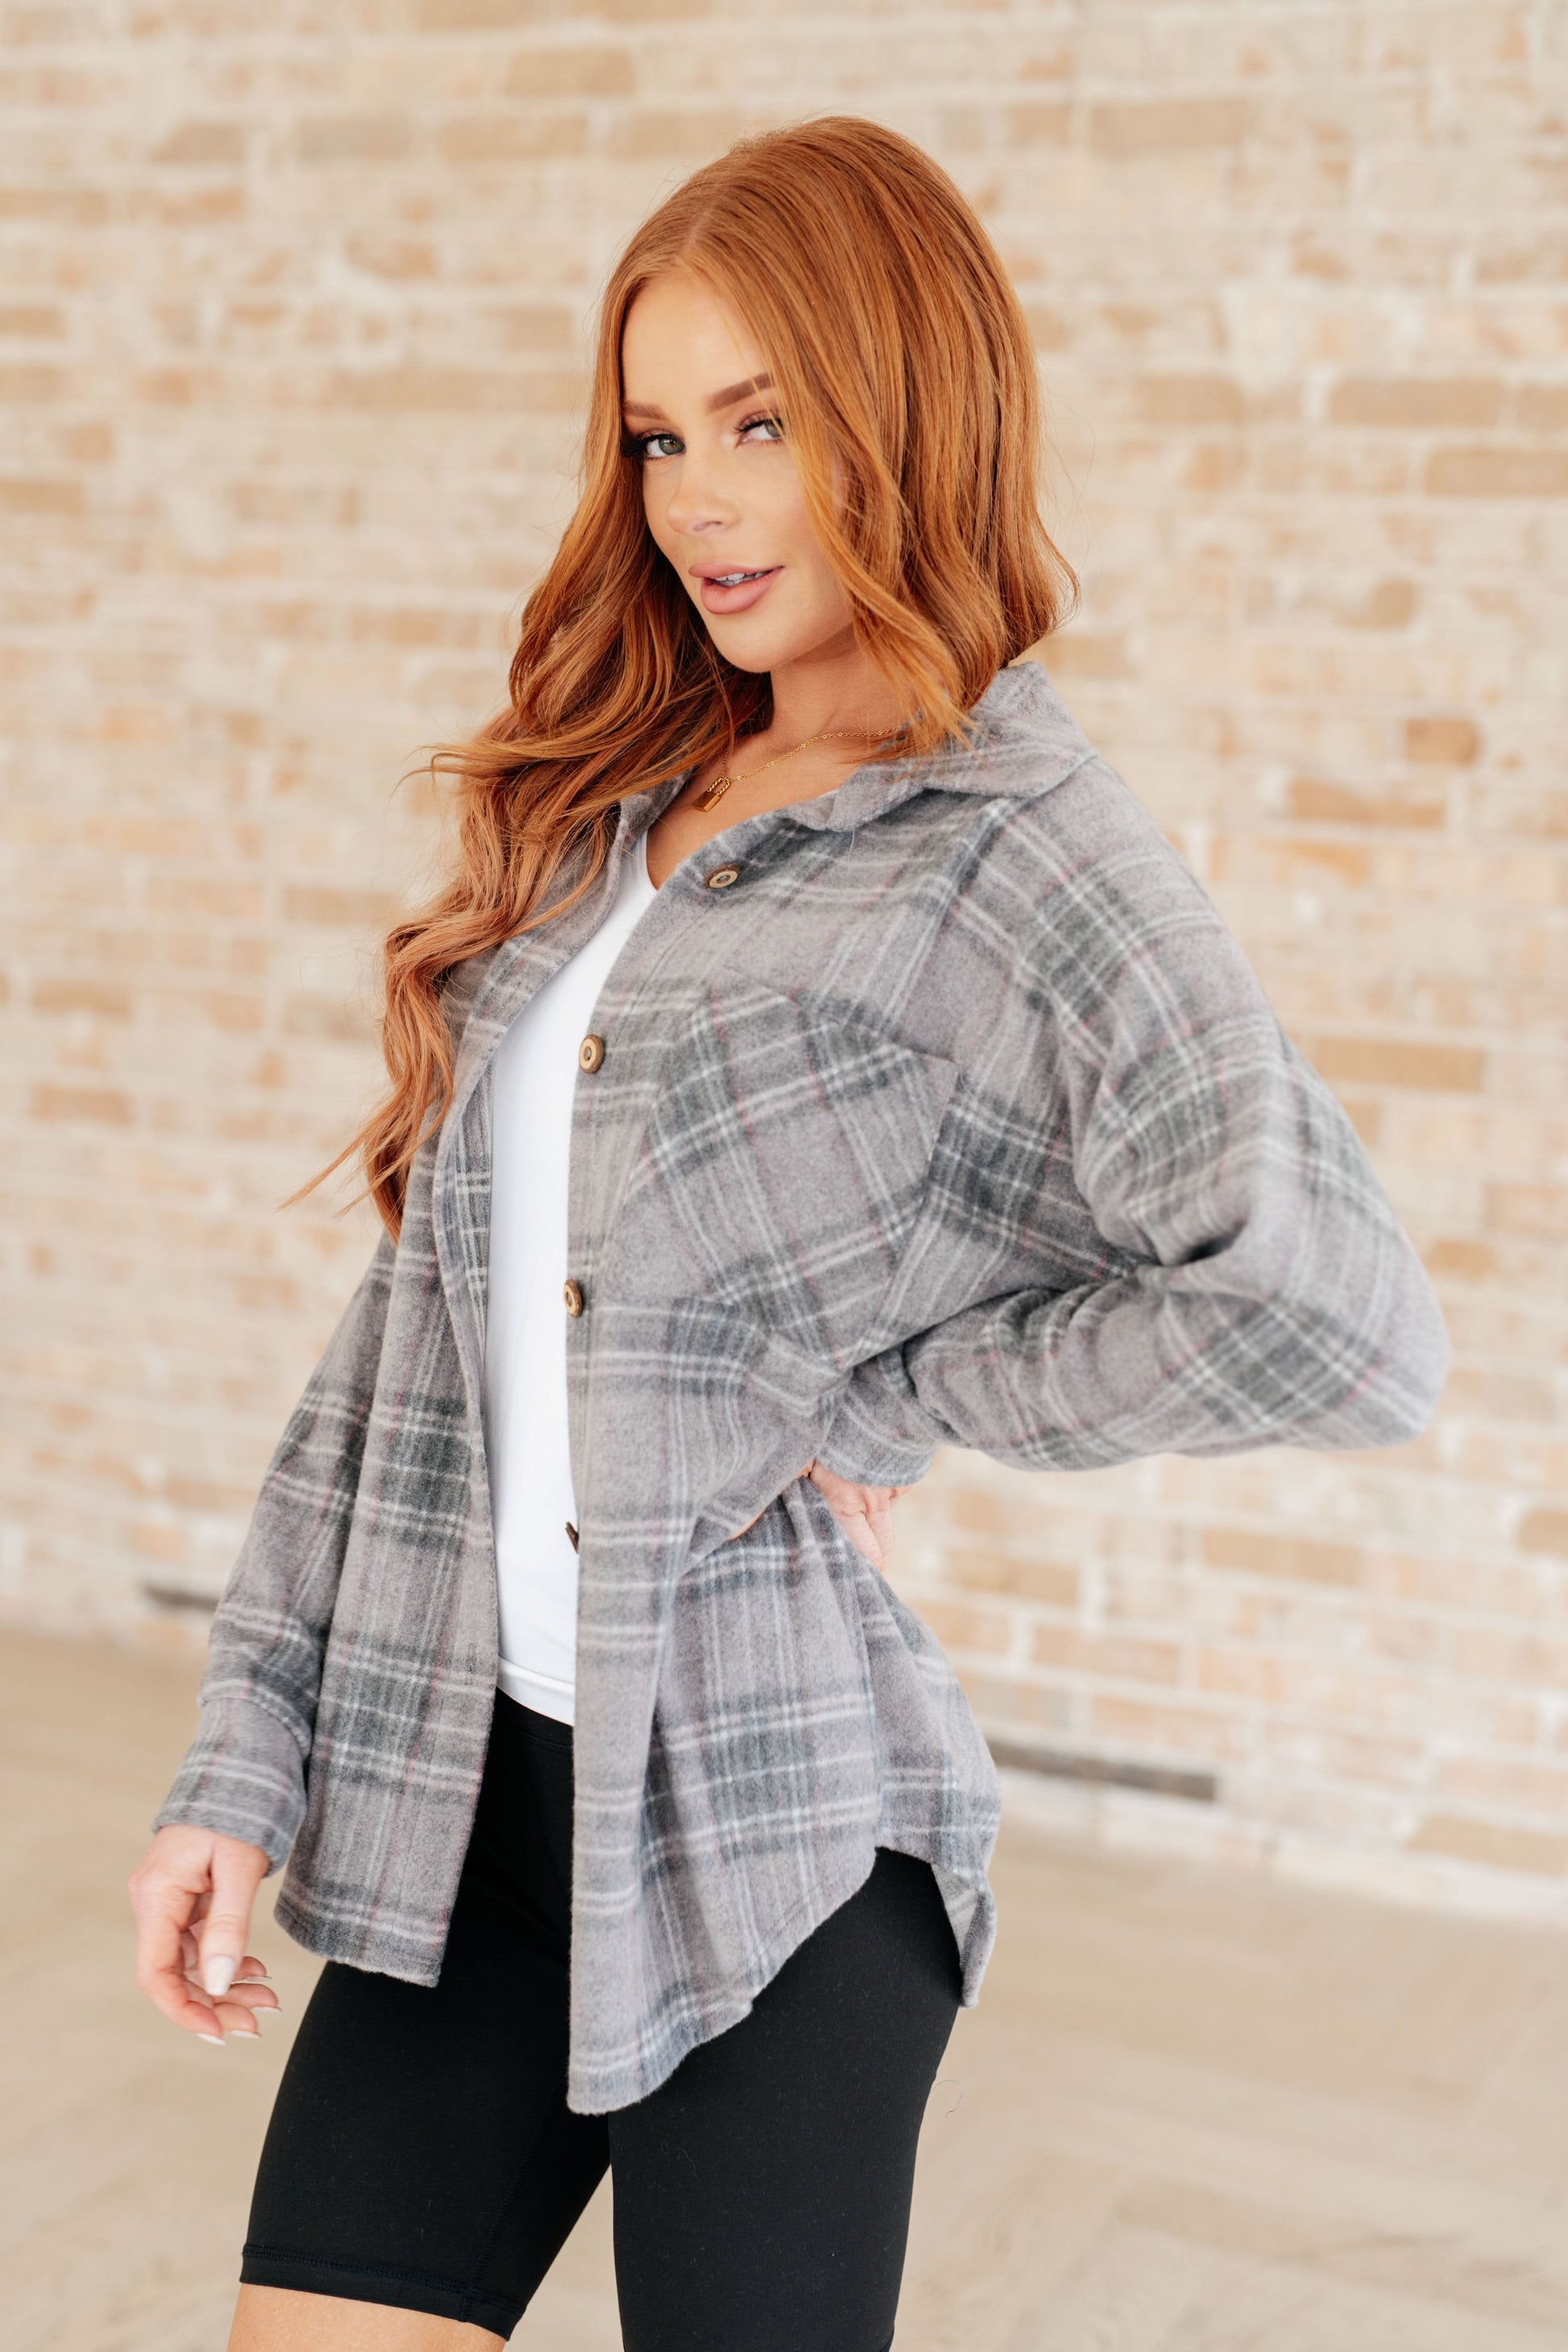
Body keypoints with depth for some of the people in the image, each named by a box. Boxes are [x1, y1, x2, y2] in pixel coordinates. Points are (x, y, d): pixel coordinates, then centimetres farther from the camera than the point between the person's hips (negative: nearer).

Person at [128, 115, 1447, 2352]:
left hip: (766, 1826, -5)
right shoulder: (600, 808, 9)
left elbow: (1339, 1323, -26)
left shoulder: (1028, 862, -11)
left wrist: (899, 1396, -13)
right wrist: (247, 1759, 6)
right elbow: (426, 1305, 9)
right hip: (457, 1787, 6)